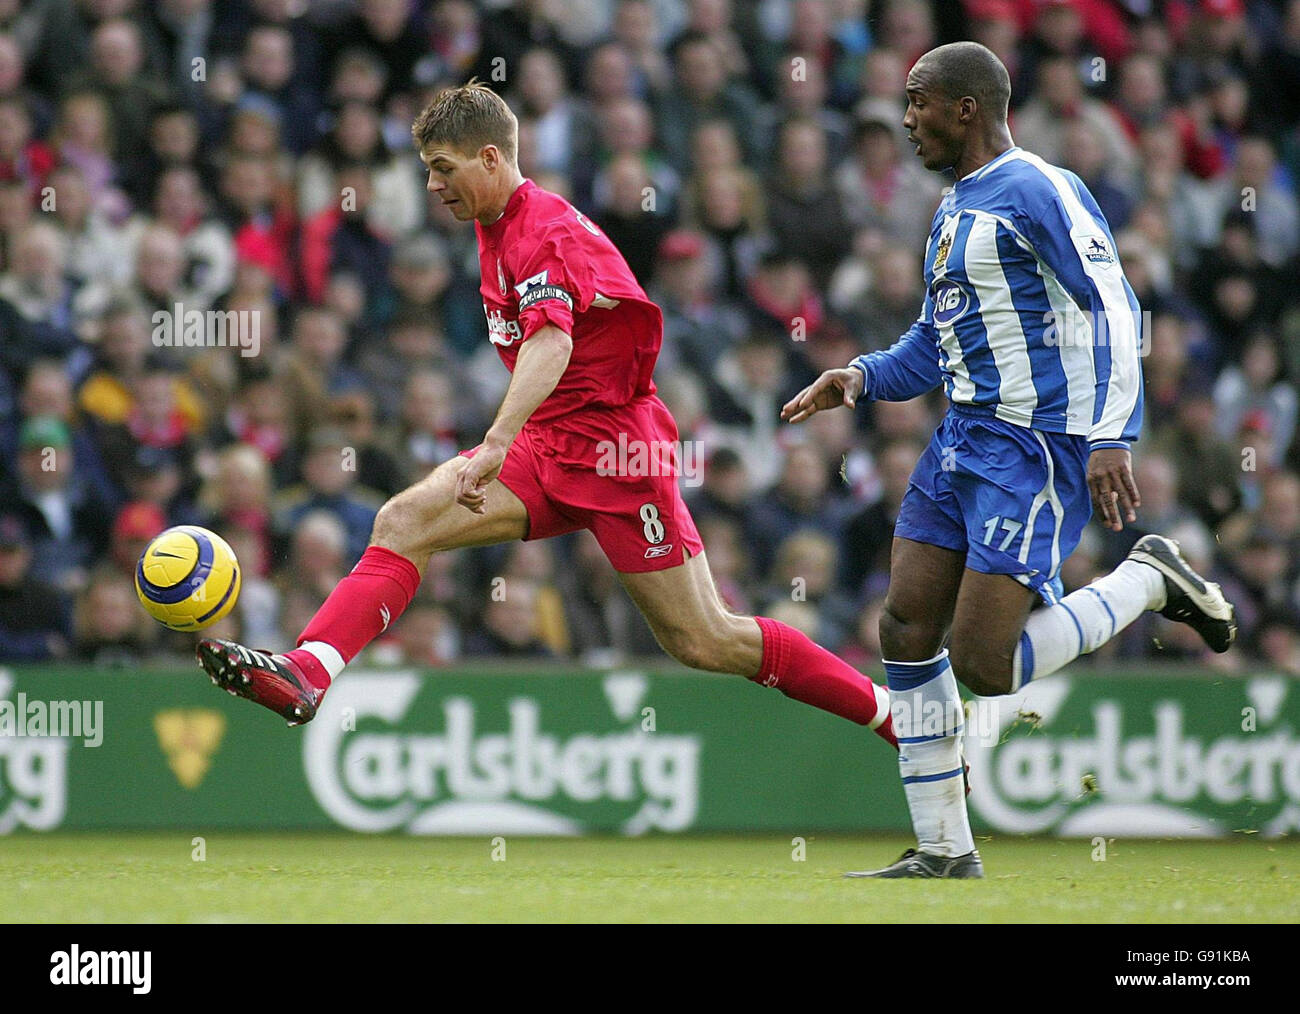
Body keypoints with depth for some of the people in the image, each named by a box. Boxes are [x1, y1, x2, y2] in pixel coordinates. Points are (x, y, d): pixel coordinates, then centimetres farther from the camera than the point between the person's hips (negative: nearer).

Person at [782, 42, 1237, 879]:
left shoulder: (1037, 191, -11)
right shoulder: (953, 212, 18)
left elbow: (1113, 309, -17)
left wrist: (1110, 437, -26)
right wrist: (861, 379, 7)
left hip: (1038, 446, -9)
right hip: (963, 441, 9)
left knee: (983, 666, -14)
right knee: (907, 634, 3)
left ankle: (1151, 579, 4)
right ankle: (944, 852, 9)